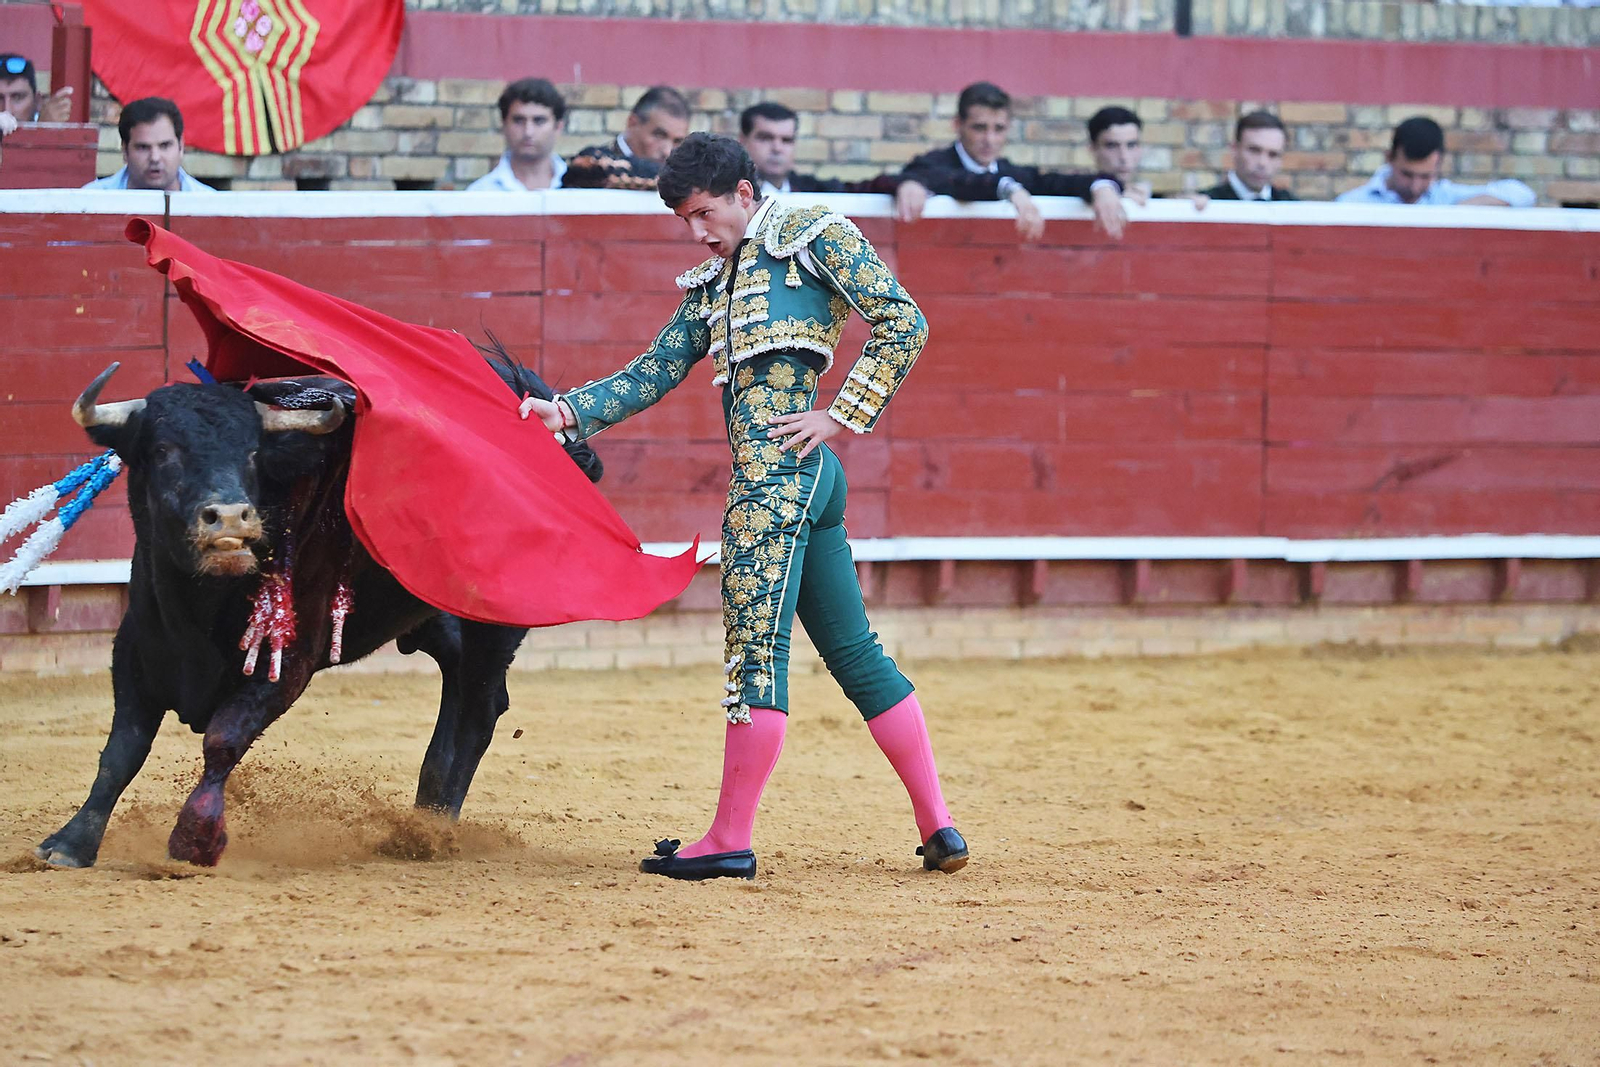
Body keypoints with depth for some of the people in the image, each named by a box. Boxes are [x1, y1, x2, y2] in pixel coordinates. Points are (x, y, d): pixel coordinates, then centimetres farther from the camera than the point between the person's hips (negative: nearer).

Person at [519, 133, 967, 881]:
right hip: (810, 481, 9)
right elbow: (652, 374, 20)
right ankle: (937, 825, 12)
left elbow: (903, 322, -4)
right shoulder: (712, 289, 24)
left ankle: (731, 841, -3)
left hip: (777, 469, -9)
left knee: (755, 650, -6)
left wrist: (842, 416, -9)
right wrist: (569, 412, 7)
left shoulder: (816, 236, 2)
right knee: (853, 652, 9)